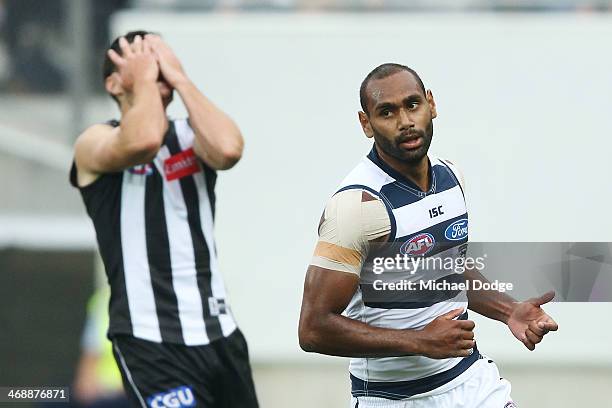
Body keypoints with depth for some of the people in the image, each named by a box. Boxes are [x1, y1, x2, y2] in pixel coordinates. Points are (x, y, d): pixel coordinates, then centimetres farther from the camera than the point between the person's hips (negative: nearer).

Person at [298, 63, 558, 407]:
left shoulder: (450, 177, 3)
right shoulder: (358, 203, -20)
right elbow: (314, 329, -22)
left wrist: (509, 311, 5)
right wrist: (420, 341, -23)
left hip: (472, 379, 6)